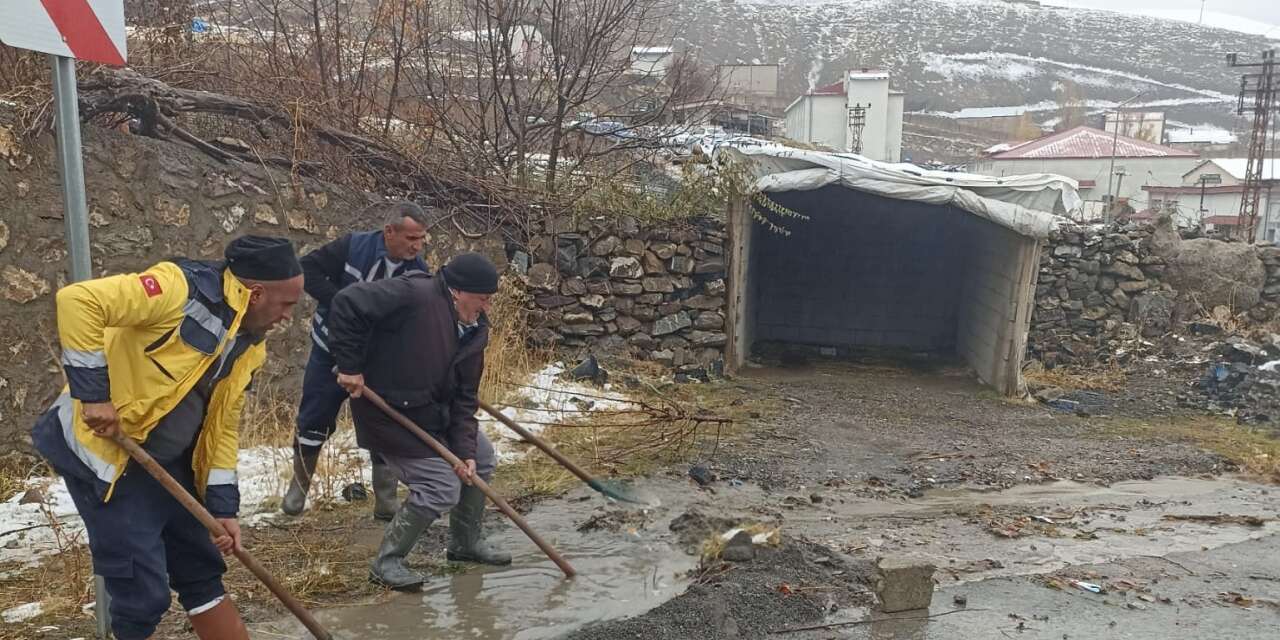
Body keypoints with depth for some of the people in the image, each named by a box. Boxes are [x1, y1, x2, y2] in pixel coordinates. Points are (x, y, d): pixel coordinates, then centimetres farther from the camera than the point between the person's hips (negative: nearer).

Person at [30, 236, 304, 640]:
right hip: (105, 452, -8)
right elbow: (77, 301, -30)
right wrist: (93, 392, -29)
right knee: (144, 593, -4)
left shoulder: (249, 346, 4)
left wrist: (222, 505, 7)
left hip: (167, 462, 8)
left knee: (202, 571, 15)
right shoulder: (184, 289, -22)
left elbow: (224, 423, 10)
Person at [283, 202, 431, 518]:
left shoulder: (418, 271, -12)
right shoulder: (353, 246, -19)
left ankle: (386, 502, 14)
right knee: (313, 421, 9)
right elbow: (307, 268, -17)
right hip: (331, 352, -1)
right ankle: (298, 487, 31)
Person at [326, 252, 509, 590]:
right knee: (441, 488, -12)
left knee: (481, 459, 17)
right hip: (392, 415, -9)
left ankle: (467, 542, 35)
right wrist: (350, 366, -25)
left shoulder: (473, 329, 0)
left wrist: (465, 450, -9)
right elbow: (348, 303, -29)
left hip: (435, 411, 9)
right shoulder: (414, 295, -26)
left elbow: (465, 396, 0)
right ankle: (386, 561, 6)